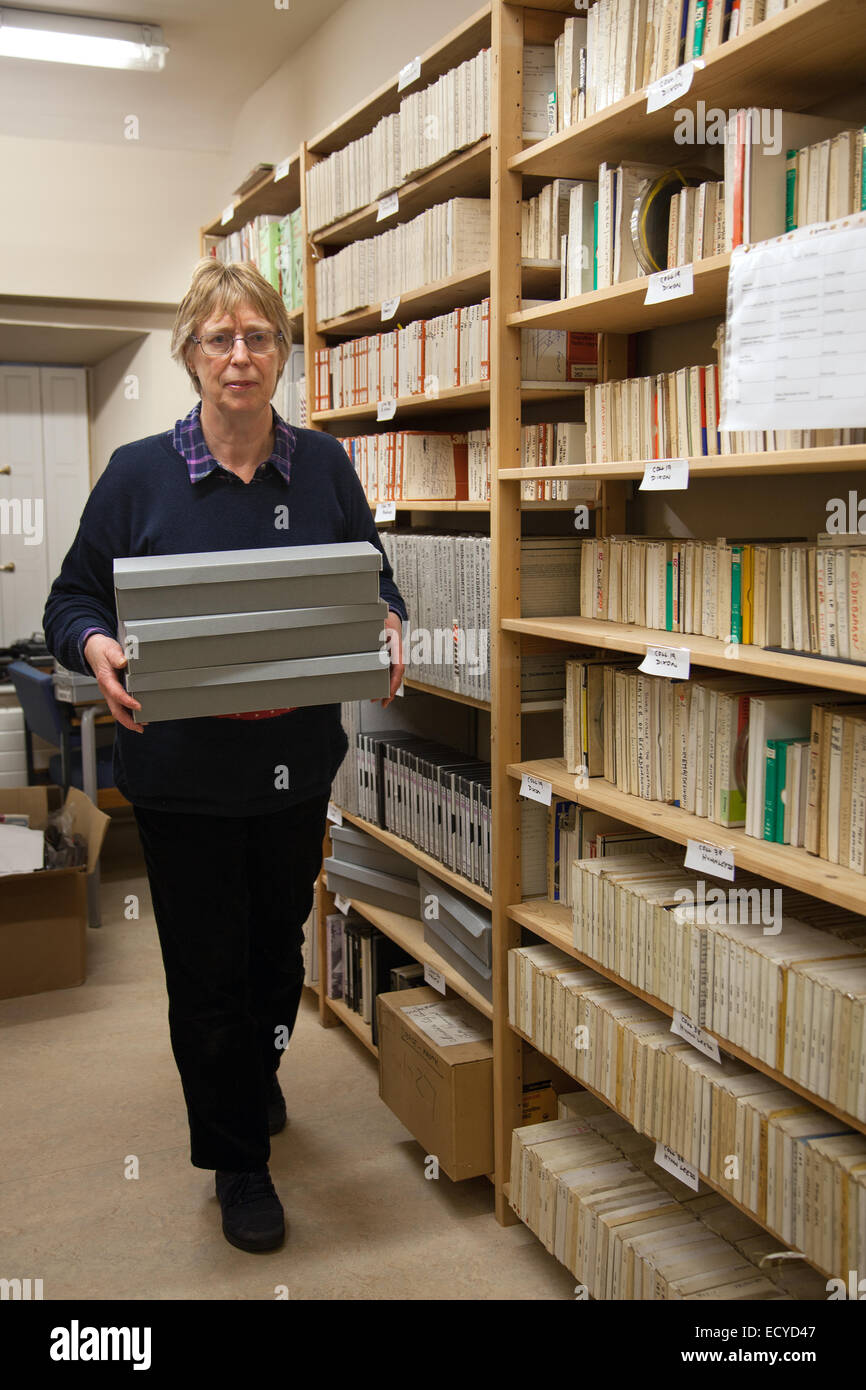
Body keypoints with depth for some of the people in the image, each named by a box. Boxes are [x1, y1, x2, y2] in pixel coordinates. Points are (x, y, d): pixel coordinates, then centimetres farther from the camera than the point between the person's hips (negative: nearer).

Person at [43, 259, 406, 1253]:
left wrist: (387, 629, -15)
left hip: (296, 761, 3)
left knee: (278, 945, 20)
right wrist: (95, 647, -23)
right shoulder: (139, 473, -7)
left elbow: (376, 581, 8)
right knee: (207, 967, 7)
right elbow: (72, 599, -1)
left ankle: (258, 1079, 52)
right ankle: (237, 1161, 29)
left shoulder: (324, 467, -1)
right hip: (182, 770, -2)